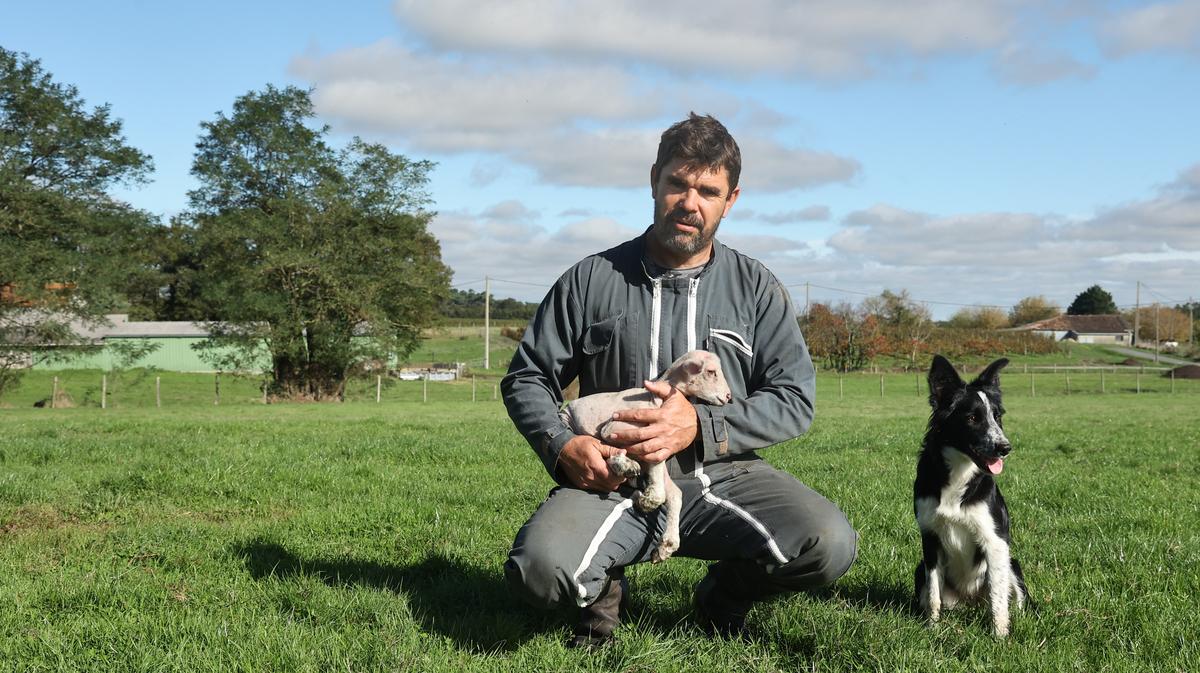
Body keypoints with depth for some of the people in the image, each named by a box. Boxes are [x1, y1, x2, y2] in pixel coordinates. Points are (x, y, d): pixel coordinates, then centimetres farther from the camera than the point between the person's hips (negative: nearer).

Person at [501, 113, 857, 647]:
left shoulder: (755, 287, 8)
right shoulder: (592, 280, 6)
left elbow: (794, 398, 2)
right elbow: (526, 378, 10)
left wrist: (700, 427, -15)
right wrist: (563, 446, -10)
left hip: (722, 476, 2)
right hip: (613, 481, -1)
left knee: (829, 543, -25)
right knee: (539, 569, -32)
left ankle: (724, 596, 9)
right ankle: (602, 589, 8)